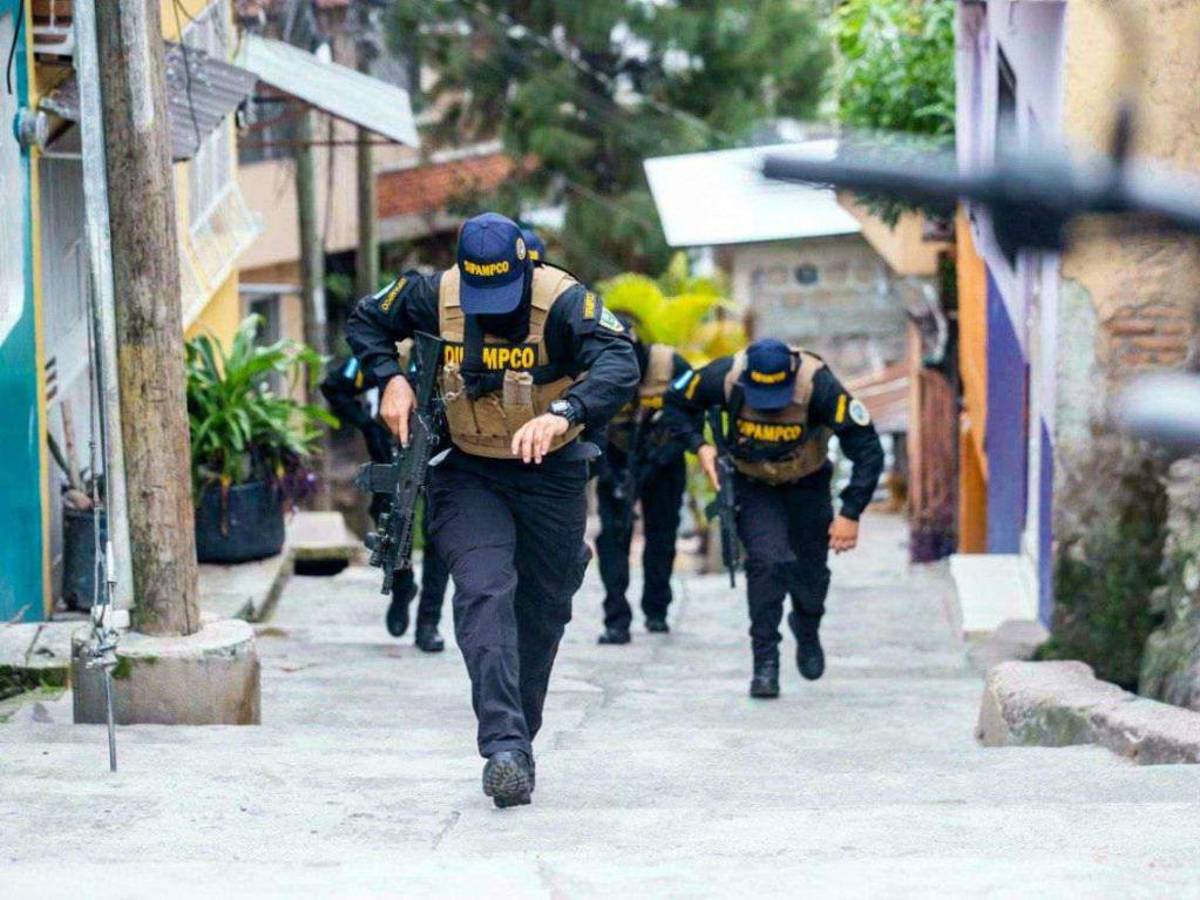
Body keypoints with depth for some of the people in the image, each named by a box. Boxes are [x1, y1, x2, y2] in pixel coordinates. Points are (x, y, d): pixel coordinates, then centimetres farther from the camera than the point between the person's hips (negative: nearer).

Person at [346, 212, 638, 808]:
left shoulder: (564, 301, -22)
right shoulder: (437, 295, -12)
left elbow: (619, 364, -38)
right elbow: (367, 321, 7)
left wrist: (563, 413, -55)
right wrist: (391, 379, -12)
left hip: (550, 475, 0)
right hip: (468, 474, 0)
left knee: (541, 613, 11)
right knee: (483, 593, -21)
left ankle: (517, 740, 31)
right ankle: (505, 747, -28)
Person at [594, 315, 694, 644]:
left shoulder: (672, 366, -24)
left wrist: (657, 458, -26)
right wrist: (610, 477, -29)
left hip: (663, 460, 1)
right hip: (617, 460, -1)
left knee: (662, 534, 6)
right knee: (612, 534, -12)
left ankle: (656, 612, 24)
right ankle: (617, 621, -13)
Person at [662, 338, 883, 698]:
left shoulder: (819, 386, -33)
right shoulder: (725, 378, -29)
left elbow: (868, 449, -27)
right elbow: (676, 402, -7)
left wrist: (851, 513, -30)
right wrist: (699, 445, -23)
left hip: (807, 485, 0)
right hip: (753, 486, 0)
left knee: (809, 570, 9)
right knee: (767, 560, -21)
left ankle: (807, 629, 44)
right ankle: (765, 661, -10)